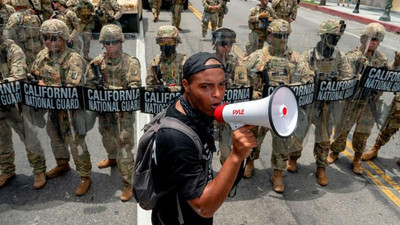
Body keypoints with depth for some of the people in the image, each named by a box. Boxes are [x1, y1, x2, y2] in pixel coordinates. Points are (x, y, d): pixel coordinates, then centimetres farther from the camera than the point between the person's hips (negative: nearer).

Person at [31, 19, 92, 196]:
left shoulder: (74, 60, -22)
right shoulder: (43, 55, 1)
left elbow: (72, 90, -29)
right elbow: (33, 76, 12)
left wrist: (47, 87, -27)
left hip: (70, 109, -8)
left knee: (76, 143, 1)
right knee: (55, 137, 24)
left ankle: (85, 177, 16)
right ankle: (62, 164, 49)